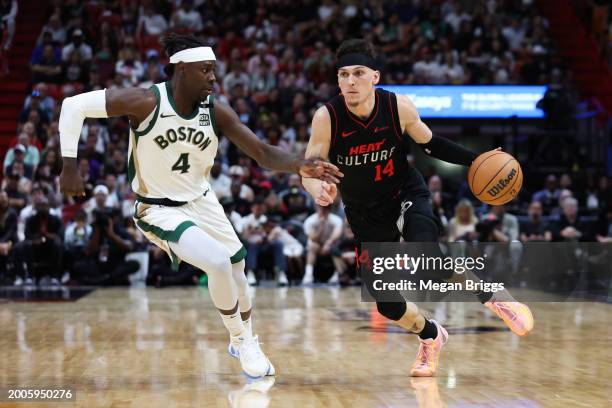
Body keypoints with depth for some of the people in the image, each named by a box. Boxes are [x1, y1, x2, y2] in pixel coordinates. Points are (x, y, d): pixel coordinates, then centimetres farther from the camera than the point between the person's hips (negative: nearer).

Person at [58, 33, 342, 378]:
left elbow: (263, 153, -14)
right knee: (219, 263, -23)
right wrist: (70, 164, -23)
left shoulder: (216, 110, -12)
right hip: (159, 210, -5)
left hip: (202, 202, 6)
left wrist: (301, 166, -34)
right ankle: (240, 340, 2)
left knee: (237, 271, 13)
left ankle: (246, 341, 42)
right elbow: (75, 105, -20)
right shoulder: (146, 102, -25)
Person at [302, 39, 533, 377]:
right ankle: (431, 336, 34)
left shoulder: (399, 107, -18)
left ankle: (491, 297, -4)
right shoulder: (327, 117, -21)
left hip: (407, 195, -2)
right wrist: (318, 189, -39)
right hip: (366, 213, 2)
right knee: (388, 305, 0)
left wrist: (476, 160, -12)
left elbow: (430, 144, 0)